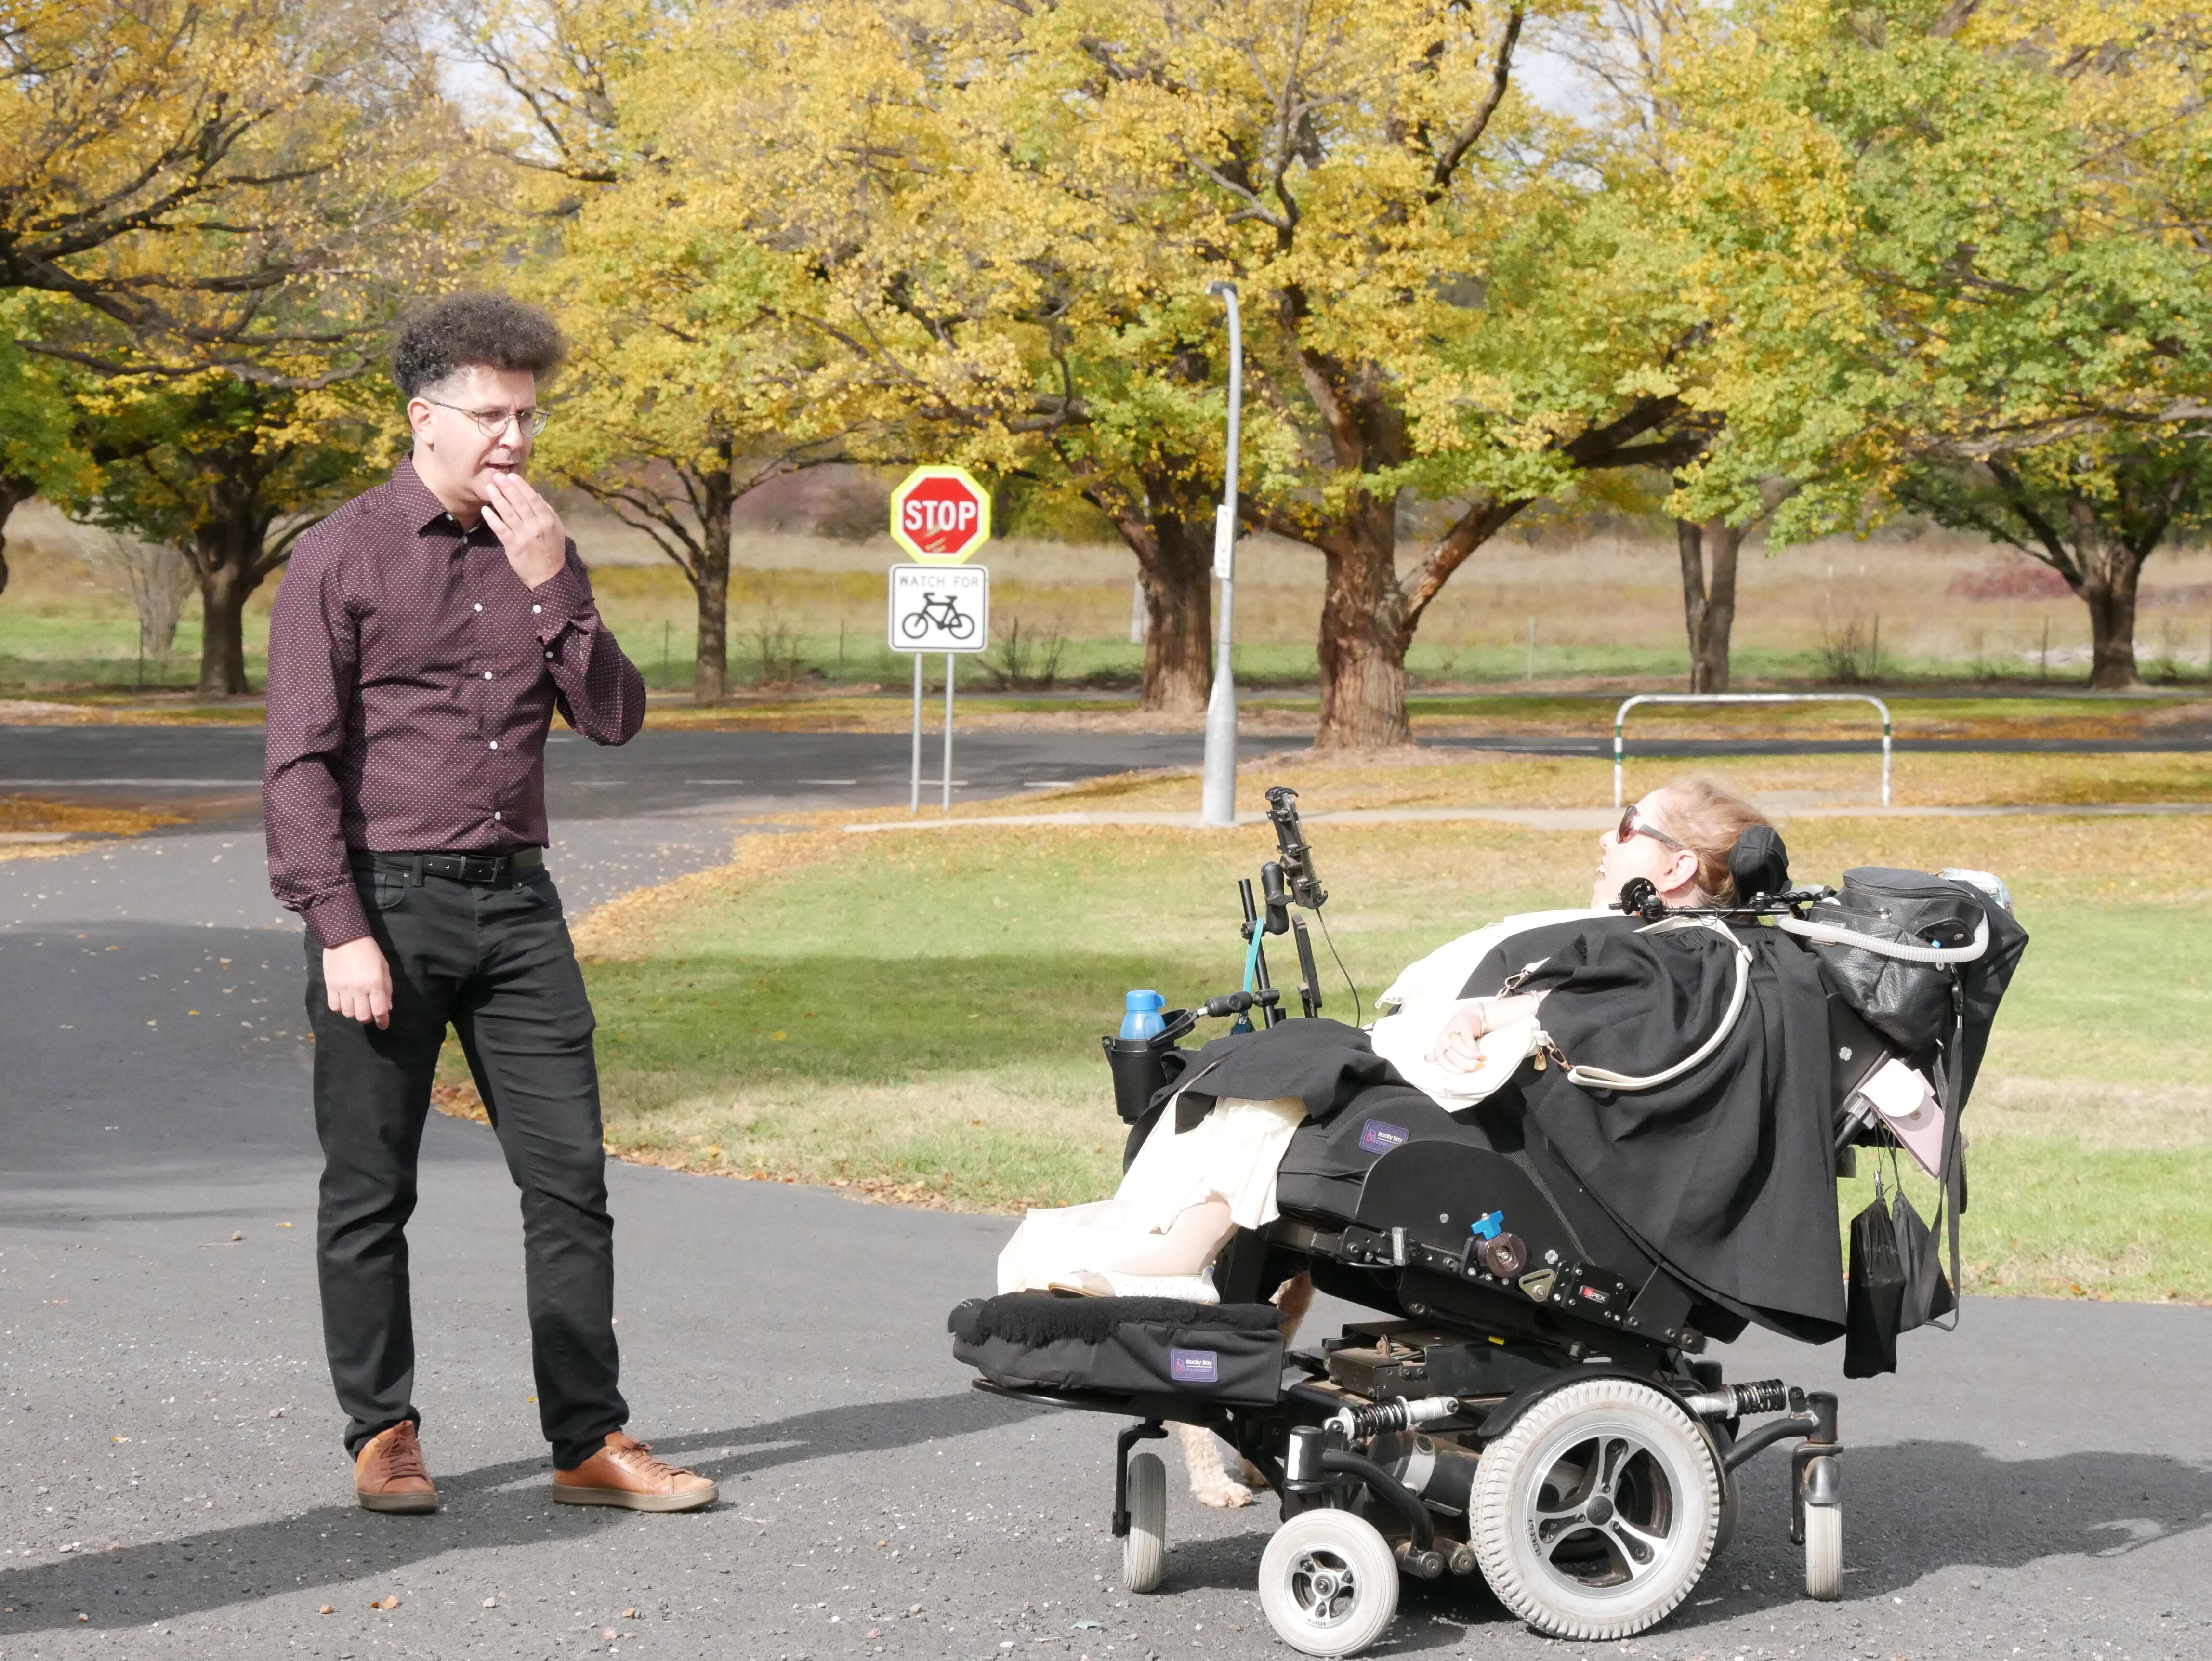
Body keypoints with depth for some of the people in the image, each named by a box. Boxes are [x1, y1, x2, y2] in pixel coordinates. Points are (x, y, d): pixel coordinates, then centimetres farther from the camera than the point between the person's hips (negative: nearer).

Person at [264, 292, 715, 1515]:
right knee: (370, 1188, 2)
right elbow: (300, 763, -7)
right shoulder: (344, 557, -4)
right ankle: (381, 1437, 15)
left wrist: (553, 585, -6)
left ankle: (589, 1441, 7)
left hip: (515, 902, 5)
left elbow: (614, 719, 6)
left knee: (569, 1174, 2)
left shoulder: (537, 555, 12)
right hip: (389, 901, -5)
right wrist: (341, 932, -14)